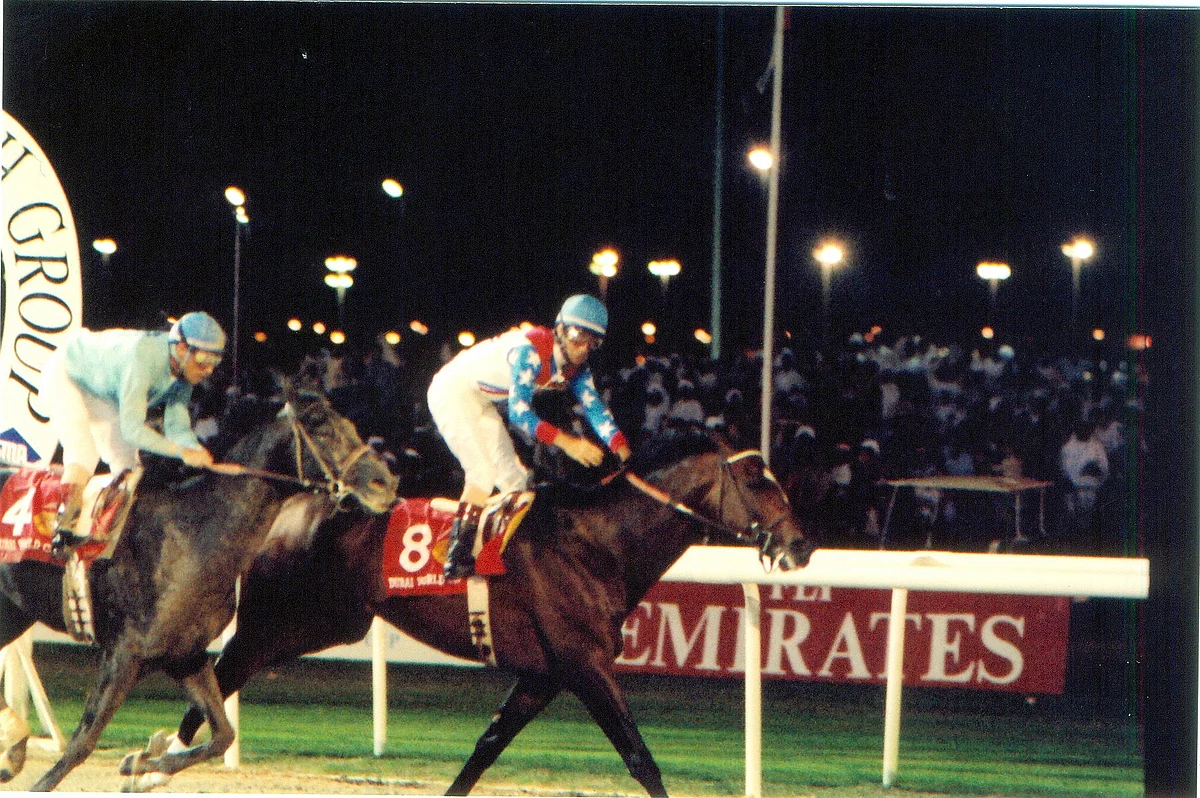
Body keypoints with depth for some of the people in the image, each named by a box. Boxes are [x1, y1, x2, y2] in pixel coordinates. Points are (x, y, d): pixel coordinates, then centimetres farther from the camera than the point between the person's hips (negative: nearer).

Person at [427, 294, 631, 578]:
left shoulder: (575, 367, -3)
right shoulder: (531, 350, -30)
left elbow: (595, 407, -9)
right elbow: (519, 411, -37)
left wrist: (622, 450, -25)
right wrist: (566, 442, -47)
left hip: (481, 404, 9)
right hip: (453, 392, -9)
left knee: (515, 480, 5)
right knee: (485, 470, -24)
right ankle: (457, 556, -26)